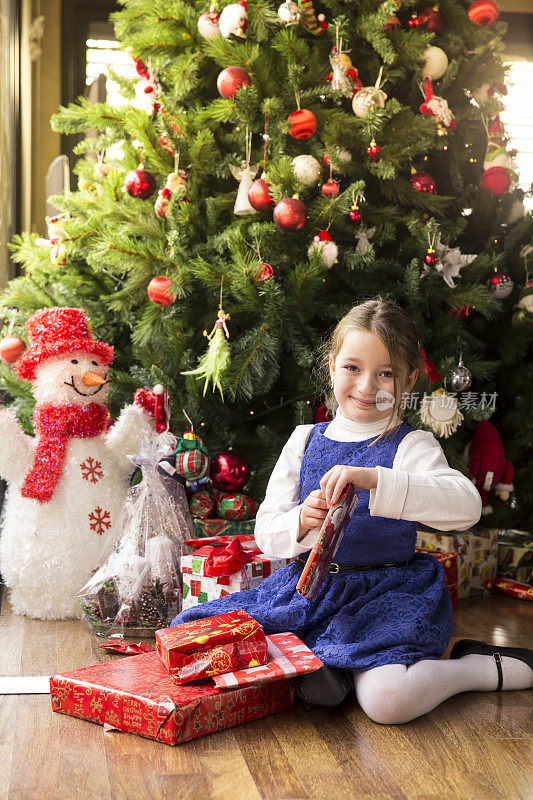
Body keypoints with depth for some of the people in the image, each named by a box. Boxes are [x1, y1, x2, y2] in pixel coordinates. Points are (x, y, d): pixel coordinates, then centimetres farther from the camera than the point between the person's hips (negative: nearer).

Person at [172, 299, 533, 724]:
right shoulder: (305, 440, 9)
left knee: (387, 700, -31)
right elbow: (266, 532, 6)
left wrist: (374, 479, -34)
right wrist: (301, 522, -19)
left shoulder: (411, 446, -4)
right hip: (307, 586, 4)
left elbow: (467, 506, -24)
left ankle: (484, 667, -4)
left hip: (385, 590, -4)